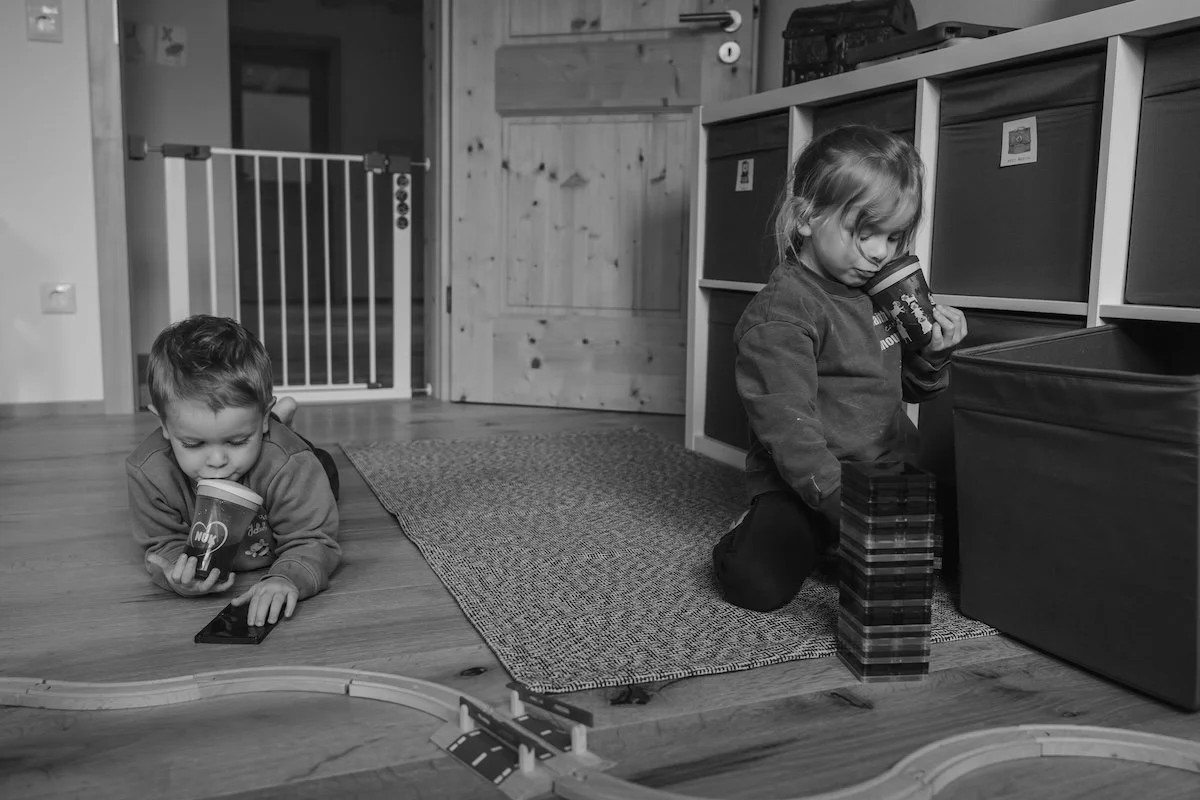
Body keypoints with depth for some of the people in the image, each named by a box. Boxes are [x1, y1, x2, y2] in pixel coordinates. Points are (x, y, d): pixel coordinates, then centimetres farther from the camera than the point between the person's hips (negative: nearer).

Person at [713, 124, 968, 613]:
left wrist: (932, 355, -1)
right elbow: (787, 425, -22)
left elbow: (905, 389, 20)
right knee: (757, 581, -25)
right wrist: (845, 503, -30)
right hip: (803, 484, -7)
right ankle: (763, 529, 10)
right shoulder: (780, 315, -16)